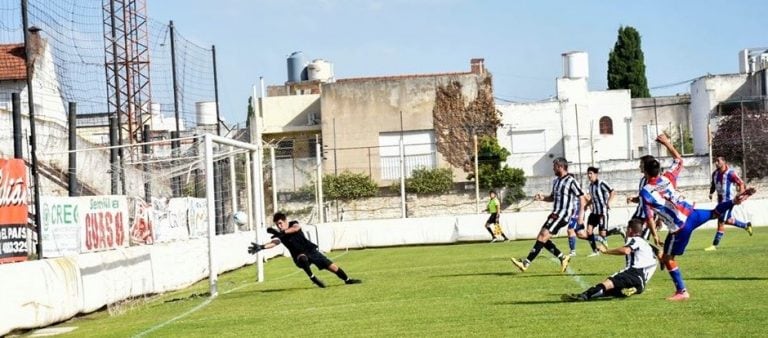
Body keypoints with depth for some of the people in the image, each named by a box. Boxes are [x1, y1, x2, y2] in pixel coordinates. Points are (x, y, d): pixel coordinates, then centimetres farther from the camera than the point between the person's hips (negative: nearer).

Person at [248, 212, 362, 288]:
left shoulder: (293, 224, -10)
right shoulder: (279, 234, -10)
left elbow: (296, 228, -36)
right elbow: (274, 242, -32)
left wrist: (283, 232, -48)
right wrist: (261, 246, -52)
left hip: (311, 251, 1)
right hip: (300, 256, -1)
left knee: (332, 266, 1)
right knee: (303, 258, -39)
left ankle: (347, 280, 22)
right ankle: (313, 278, -24)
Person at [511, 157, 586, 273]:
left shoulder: (571, 181, -9)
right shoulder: (556, 181, 16)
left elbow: (581, 197, -8)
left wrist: (581, 214, -15)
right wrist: (543, 198, 8)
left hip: (563, 214, -9)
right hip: (555, 213, 9)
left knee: (543, 236, -16)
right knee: (542, 237, 4)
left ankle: (526, 263, -20)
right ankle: (563, 258, 13)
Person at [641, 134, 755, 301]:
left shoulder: (645, 192, -9)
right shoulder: (668, 177, 4)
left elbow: (649, 217, -10)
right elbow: (679, 160, 22)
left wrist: (655, 236, 0)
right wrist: (667, 143, 26)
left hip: (680, 227, -6)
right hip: (692, 214, 6)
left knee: (667, 258, 7)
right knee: (714, 213, 37)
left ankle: (682, 292, 4)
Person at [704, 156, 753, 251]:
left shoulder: (730, 173, -16)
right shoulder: (715, 173, 6)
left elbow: (741, 183, -12)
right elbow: (713, 184, 23)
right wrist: (711, 193, 6)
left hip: (728, 200, -8)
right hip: (720, 200, 8)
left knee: (721, 222, -8)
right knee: (728, 220, 19)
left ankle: (715, 245, -5)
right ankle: (746, 225, 42)